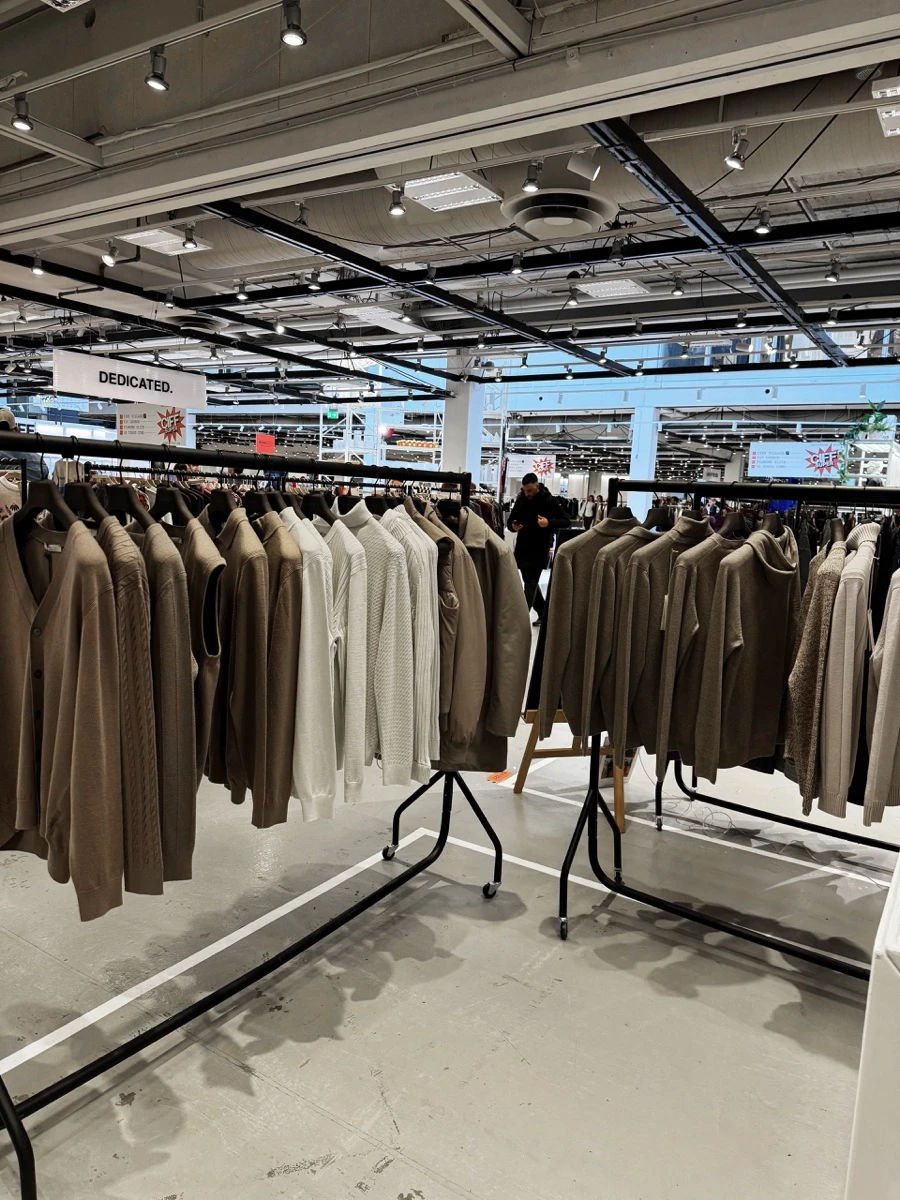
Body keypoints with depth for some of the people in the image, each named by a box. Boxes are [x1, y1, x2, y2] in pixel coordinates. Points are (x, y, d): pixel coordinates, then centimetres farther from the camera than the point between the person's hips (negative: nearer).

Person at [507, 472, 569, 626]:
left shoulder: (549, 501, -9)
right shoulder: (520, 500, 4)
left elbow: (566, 521, -7)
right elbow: (510, 520, 11)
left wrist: (549, 523, -26)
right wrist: (513, 526, -13)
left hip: (540, 550, -5)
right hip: (523, 548, 6)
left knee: (531, 584, -5)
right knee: (530, 582, 14)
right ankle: (543, 613, 29)